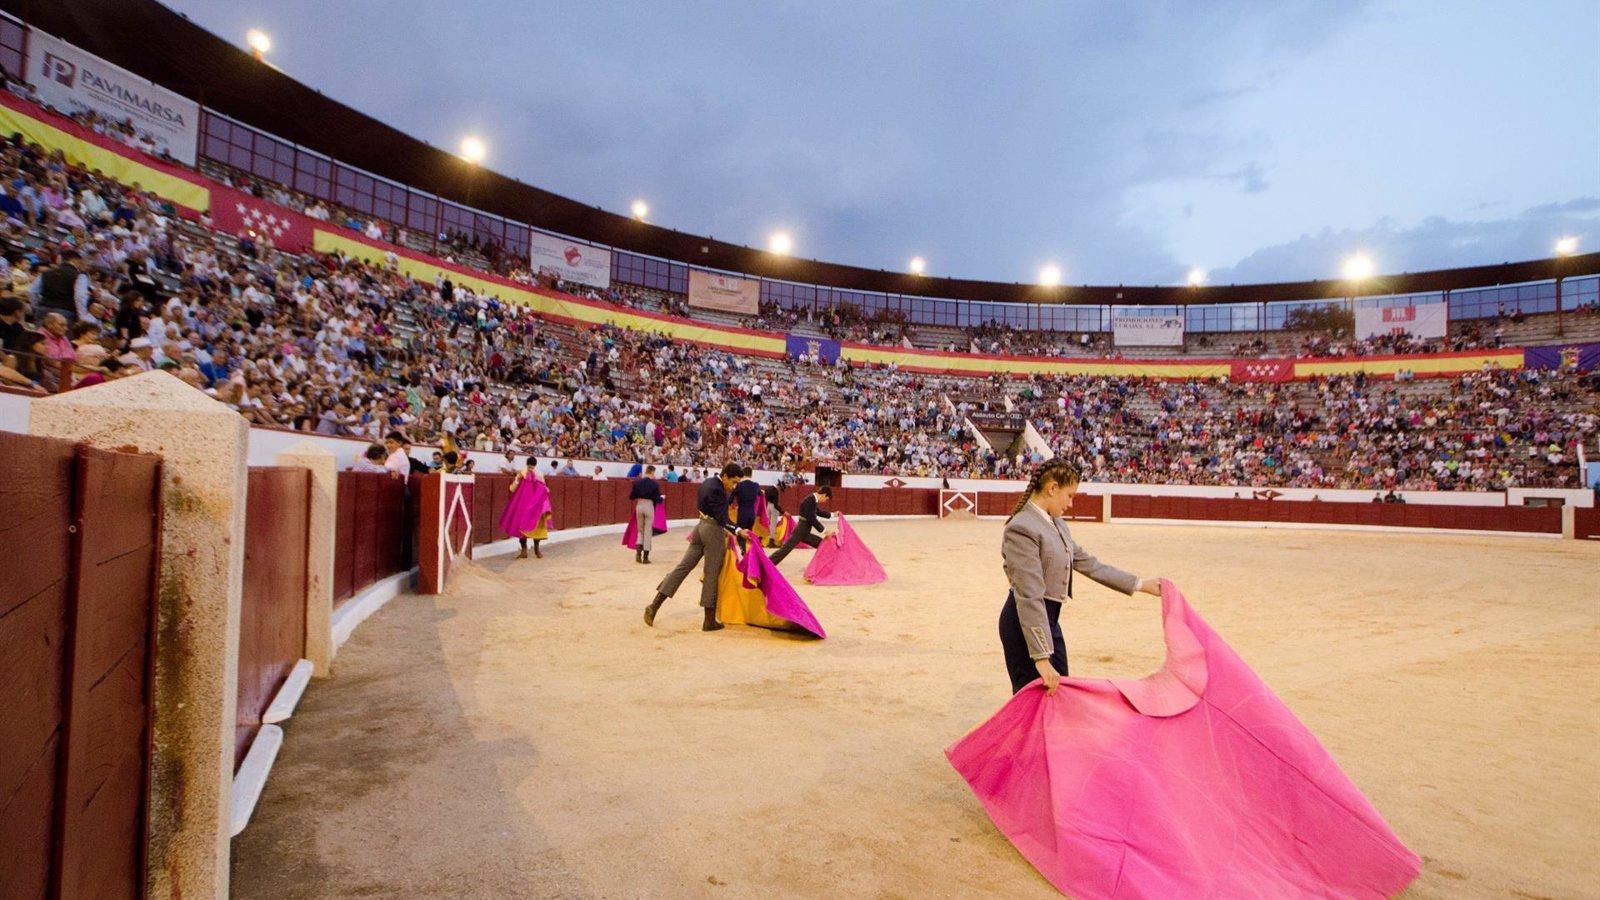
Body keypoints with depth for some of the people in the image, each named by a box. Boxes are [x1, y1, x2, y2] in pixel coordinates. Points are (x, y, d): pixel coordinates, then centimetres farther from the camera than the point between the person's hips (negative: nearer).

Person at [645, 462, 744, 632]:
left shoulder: (707, 482, 9)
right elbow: (722, 519, -25)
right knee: (711, 575, 0)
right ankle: (710, 621, 8)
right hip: (714, 530, -9)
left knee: (683, 566, 8)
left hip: (701, 526, 9)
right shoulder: (717, 490, -21)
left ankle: (654, 606, 4)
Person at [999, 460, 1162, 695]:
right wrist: (1041, 658, -28)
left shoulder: (1056, 524, 7)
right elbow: (1029, 596, -26)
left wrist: (1139, 584, 17)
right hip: (1025, 623, -9)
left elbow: (1087, 564, 16)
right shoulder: (1022, 528, -22)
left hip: (1050, 620, 9)